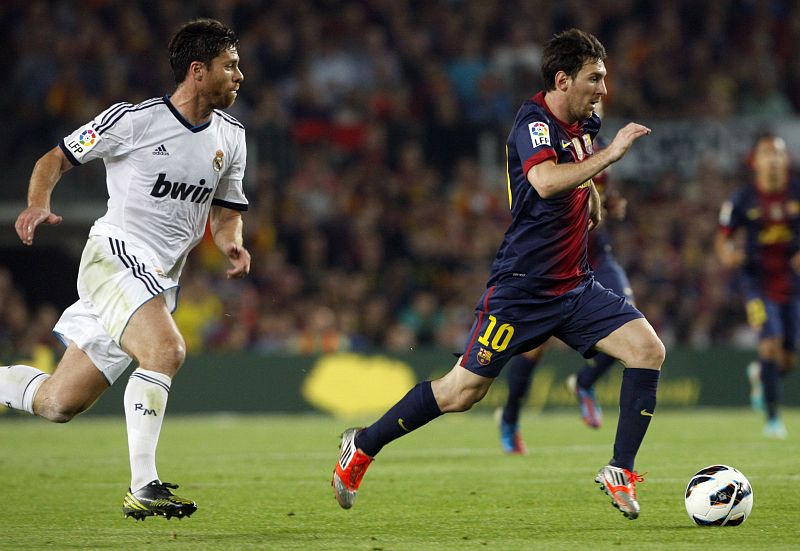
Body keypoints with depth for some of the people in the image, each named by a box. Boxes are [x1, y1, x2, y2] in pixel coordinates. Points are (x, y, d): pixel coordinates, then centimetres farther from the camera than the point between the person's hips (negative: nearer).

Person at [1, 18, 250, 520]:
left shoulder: (231, 138, 10)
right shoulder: (134, 120, -8)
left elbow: (226, 211, 21)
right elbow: (55, 160, -1)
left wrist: (233, 244, -2)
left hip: (160, 281, 7)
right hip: (115, 255, -7)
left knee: (59, 403, 6)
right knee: (167, 349, -32)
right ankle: (143, 488, -31)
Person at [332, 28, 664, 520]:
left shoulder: (584, 124, 8)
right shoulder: (534, 124, -17)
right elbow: (546, 182, -40)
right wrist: (609, 154, -37)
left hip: (575, 285, 7)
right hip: (521, 287, -7)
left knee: (648, 350, -11)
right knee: (462, 392, -4)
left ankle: (621, 472, -4)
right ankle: (363, 447, 15)